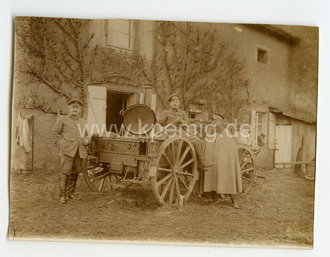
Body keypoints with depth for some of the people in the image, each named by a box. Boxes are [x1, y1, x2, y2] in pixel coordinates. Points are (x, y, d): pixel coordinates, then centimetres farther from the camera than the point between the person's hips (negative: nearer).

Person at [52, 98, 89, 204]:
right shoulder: (62, 119, 7)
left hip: (79, 150, 5)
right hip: (67, 149, -5)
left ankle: (70, 193, 19)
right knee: (65, 171, -9)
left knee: (75, 172, 7)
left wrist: (86, 140, 10)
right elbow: (55, 132, 6)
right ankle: (62, 195, -2)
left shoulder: (81, 122, 21)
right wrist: (62, 142, -3)